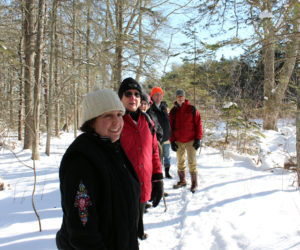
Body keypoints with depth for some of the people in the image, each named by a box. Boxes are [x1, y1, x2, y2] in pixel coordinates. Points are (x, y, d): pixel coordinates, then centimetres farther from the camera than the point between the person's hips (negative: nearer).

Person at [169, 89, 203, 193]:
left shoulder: (192, 109, -2)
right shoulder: (173, 111, 5)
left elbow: (198, 124, -2)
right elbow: (171, 127, 7)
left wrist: (198, 139, -7)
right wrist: (172, 141, 1)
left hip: (191, 140, -3)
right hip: (178, 141, 3)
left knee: (192, 162, -1)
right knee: (180, 162, 12)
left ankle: (194, 183, 10)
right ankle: (182, 181, 25)